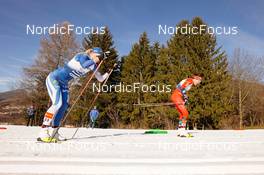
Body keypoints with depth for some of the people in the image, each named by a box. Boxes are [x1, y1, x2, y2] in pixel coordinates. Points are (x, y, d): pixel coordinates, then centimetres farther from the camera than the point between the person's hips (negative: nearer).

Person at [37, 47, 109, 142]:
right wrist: (94, 61, -28)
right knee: (58, 103, -22)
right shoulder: (83, 56, -16)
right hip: (54, 78, -8)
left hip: (63, 83, 9)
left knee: (64, 106, -2)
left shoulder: (93, 65, 5)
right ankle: (43, 133, -22)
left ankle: (53, 132, 6)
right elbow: (83, 65, -39)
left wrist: (108, 72, 3)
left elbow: (100, 79, 12)